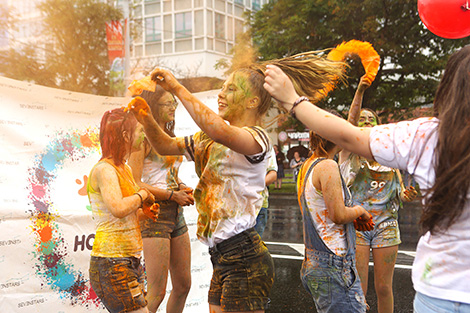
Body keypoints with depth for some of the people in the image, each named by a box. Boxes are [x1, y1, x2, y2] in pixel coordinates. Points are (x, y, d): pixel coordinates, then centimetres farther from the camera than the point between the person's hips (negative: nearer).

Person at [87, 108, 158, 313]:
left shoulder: (125, 169, 14)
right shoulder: (104, 169, -13)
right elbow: (117, 209, -32)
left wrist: (143, 213, 7)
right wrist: (142, 194, -14)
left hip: (131, 262, 9)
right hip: (111, 263, -9)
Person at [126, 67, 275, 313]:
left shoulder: (257, 138, -10)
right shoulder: (209, 139, 16)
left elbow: (220, 131, -31)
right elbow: (165, 147, 22)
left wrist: (177, 88, -24)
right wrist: (147, 120, 1)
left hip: (244, 258, -8)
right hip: (222, 256, 8)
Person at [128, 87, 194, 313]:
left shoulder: (169, 138, 16)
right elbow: (133, 184, -16)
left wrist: (182, 188, 6)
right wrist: (172, 195, -14)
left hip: (176, 215, 8)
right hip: (154, 214, -8)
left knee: (183, 285, 12)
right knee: (157, 292, -7)